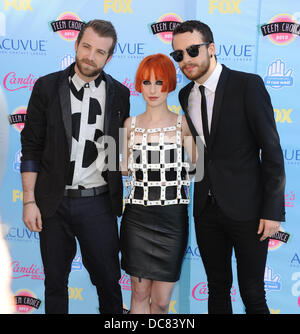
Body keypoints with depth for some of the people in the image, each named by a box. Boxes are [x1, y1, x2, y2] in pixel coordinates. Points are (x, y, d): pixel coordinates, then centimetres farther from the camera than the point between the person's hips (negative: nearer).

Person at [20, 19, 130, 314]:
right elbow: (31, 148, 1)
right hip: (54, 201, 0)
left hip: (99, 203, 0)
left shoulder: (119, 94, 3)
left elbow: (124, 150, 9)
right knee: (55, 279, 14)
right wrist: (29, 201, -3)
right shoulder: (47, 87, 0)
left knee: (107, 279, 9)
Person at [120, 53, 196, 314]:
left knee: (161, 300, 6)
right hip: (137, 217, 1)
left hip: (172, 217, -1)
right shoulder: (130, 124, 9)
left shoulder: (183, 124, 3)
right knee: (139, 293, 9)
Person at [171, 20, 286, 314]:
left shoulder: (248, 85, -9)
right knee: (217, 288, 16)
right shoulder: (185, 95, 8)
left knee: (252, 294, 5)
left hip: (246, 209, -4)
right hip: (206, 210, 5)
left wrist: (273, 211, -12)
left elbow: (271, 149, -10)